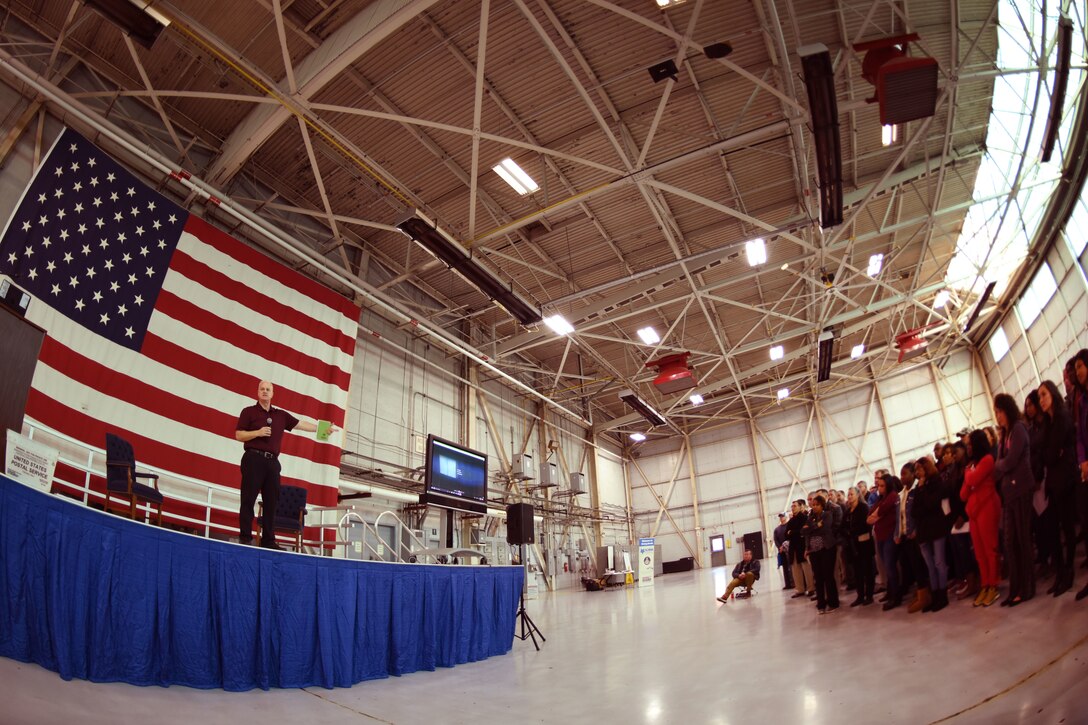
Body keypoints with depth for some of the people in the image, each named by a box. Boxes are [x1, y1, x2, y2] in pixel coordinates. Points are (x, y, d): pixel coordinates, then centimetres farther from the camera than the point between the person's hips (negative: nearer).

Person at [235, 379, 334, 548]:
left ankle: (268, 541, 7)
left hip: (272, 462, 5)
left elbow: (301, 424, 16)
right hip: (253, 459, -4)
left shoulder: (281, 415, 17)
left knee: (271, 502, 3)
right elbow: (238, 435, 0)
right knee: (248, 500, -6)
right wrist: (257, 432, -14)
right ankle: (245, 538, -3)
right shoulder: (249, 411, 6)